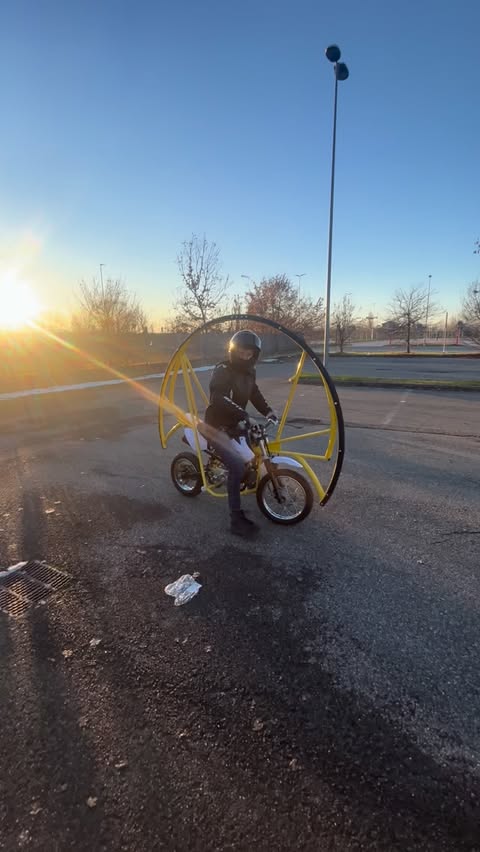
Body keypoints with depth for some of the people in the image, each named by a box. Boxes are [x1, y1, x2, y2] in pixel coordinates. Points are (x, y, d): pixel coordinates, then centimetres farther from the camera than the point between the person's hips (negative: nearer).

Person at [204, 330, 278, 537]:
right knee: (237, 467, -20)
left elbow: (255, 394, 21)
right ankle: (236, 519, -15)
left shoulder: (249, 372, 9)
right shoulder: (223, 370, -18)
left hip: (235, 425, 9)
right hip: (217, 427, -9)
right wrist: (242, 415, -45)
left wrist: (268, 411, 5)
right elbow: (218, 398, -34)